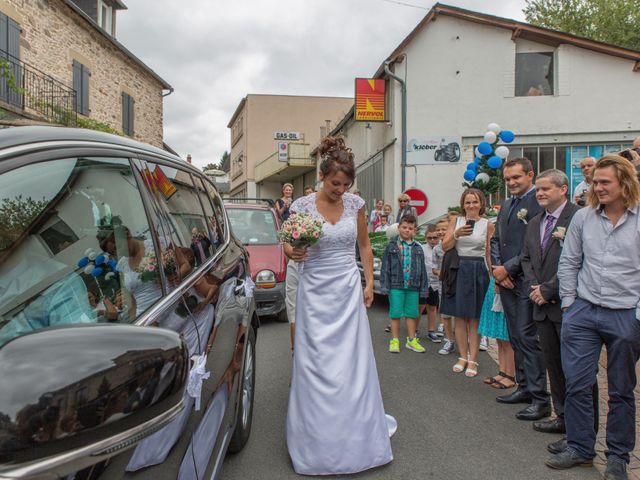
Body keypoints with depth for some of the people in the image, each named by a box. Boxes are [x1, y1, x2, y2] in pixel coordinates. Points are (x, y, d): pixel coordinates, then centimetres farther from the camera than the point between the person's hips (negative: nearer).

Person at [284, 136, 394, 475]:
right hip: (315, 291, -2)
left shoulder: (356, 204, 1)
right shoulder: (302, 206, -7)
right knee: (316, 365, 3)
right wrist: (293, 253, -22)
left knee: (353, 363, 5)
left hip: (348, 290, 2)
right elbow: (288, 246, 1)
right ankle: (318, 440, 20)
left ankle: (355, 434, 24)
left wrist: (369, 283, 8)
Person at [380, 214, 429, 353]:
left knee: (412, 313, 10)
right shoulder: (392, 245, 0)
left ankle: (411, 340, 23)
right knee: (396, 313, 3)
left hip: (413, 286, 3)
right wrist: (385, 285, -6)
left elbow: (422, 269, 13)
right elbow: (385, 266, -1)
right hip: (396, 285, -3)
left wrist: (423, 287, 9)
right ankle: (394, 340, 13)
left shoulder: (418, 248, 10)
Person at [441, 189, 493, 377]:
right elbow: (445, 247, 2)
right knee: (459, 316, 6)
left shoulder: (488, 225, 3)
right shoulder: (456, 221, 7)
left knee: (475, 318, 2)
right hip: (458, 271, 2)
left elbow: (489, 254, 4)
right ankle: (463, 356, 19)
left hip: (478, 271, -2)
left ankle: (473, 360, 10)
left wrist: (492, 275, -1)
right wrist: (456, 234, -14)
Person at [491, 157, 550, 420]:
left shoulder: (540, 202, -11)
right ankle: (524, 387, 26)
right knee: (516, 337, 14)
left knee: (527, 336, -7)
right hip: (506, 280, 8)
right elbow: (496, 239, 18)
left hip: (527, 280, -8)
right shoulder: (506, 205, 17)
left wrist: (508, 268, -13)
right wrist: (497, 268, 2)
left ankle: (540, 398, 2)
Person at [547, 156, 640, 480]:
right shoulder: (583, 217, 3)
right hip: (583, 311, 2)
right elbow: (568, 263, 9)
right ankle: (580, 449, 22)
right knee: (577, 384, 5)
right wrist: (568, 303, 5)